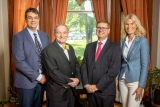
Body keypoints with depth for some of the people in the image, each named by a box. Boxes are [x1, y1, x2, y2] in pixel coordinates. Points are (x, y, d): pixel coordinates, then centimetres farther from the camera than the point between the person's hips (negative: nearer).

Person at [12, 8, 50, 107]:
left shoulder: (45, 36, 7)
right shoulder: (18, 37, -9)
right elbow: (19, 61, -16)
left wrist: (45, 76, -3)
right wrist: (38, 76, -14)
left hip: (41, 80, 5)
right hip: (26, 81, -4)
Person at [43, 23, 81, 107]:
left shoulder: (70, 48, 9)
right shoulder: (49, 50, -14)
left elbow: (76, 65, 10)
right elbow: (53, 72, -20)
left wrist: (77, 78, -8)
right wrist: (69, 81, -16)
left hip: (71, 91, 7)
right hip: (57, 94, -7)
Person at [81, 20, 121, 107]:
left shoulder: (115, 48, -6)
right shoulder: (89, 46, 9)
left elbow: (113, 72, -13)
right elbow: (84, 66, 4)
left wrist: (97, 86, -14)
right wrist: (86, 84, -7)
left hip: (106, 92, -3)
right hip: (90, 90, 4)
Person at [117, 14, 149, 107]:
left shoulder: (142, 41, -9)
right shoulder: (123, 42, 7)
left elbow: (145, 65, -11)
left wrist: (141, 86, -14)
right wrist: (119, 80, 12)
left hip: (135, 82, -5)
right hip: (123, 81, 5)